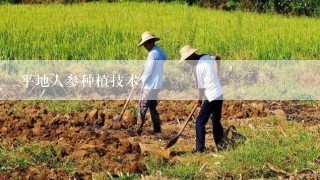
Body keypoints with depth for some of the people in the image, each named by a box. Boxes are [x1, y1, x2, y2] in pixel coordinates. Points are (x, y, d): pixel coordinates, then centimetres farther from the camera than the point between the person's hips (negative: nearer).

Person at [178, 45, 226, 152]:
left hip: (211, 97, -8)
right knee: (216, 121, 20)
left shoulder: (197, 68, -17)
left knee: (200, 122, -1)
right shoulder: (206, 57, 5)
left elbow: (201, 87, -12)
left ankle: (200, 149, -1)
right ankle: (221, 144, 25)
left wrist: (199, 99, 4)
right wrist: (218, 71, 35)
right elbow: (218, 57, 26)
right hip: (219, 94, 8)